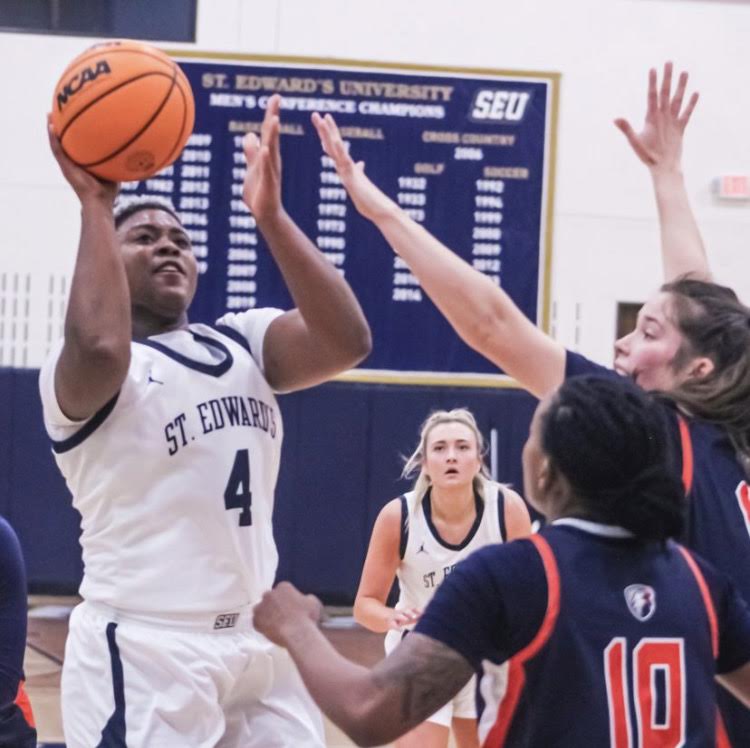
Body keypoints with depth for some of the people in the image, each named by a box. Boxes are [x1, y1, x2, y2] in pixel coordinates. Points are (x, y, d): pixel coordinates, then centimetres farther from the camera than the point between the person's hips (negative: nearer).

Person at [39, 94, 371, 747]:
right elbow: (100, 348, -31)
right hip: (142, 649, -6)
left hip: (258, 641, 6)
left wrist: (271, 216, -14)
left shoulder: (243, 344, 11)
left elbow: (347, 340, -8)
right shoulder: (76, 372, -5)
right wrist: (95, 203, -20)